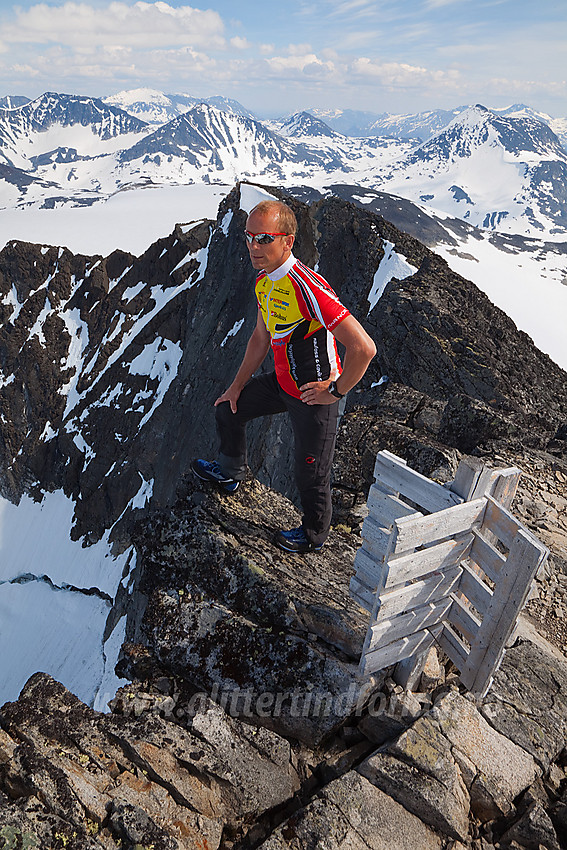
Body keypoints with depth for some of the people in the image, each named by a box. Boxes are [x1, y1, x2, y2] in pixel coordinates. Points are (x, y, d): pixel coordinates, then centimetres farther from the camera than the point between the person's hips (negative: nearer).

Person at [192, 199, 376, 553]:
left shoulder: (307, 288, -31)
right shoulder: (264, 281, -1)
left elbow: (364, 348, -35)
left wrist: (336, 390, -21)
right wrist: (238, 386, 17)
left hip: (315, 395, -9)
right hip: (282, 382, 9)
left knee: (311, 473, 7)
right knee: (229, 408, 22)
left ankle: (314, 535, 37)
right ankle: (231, 472, 50)